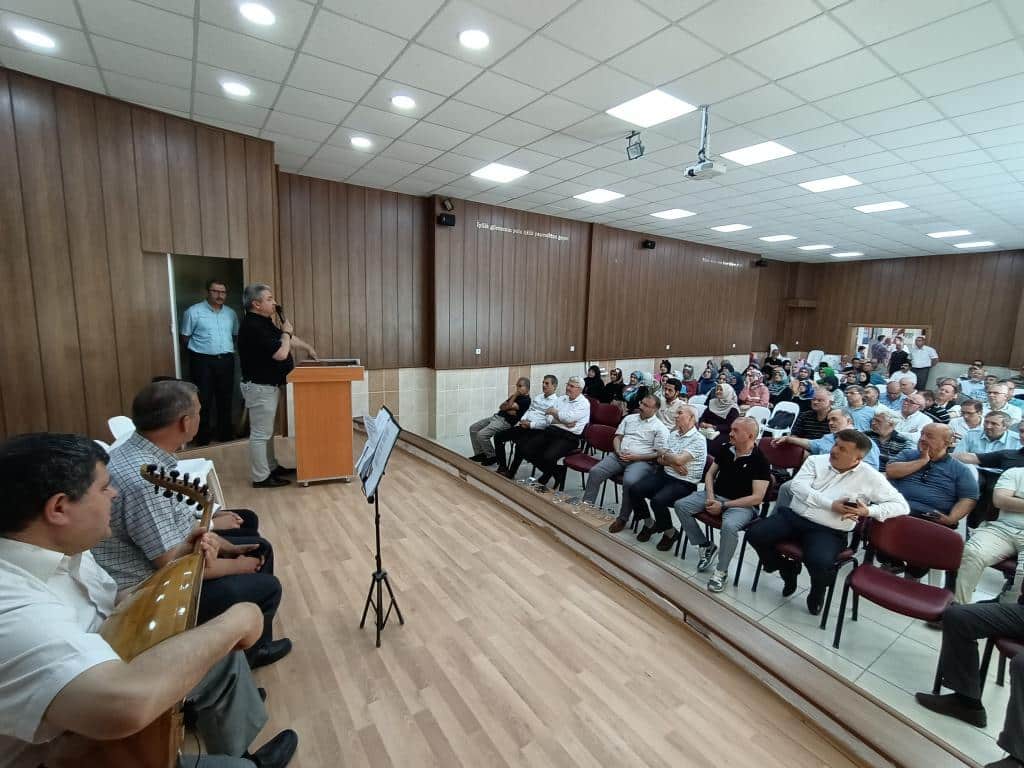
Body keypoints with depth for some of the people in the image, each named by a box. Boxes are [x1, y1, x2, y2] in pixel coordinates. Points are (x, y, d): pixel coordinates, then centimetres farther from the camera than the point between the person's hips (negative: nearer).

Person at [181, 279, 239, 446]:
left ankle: (226, 434, 23)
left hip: (226, 360, 4)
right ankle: (202, 438, 12)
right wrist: (198, 351, 1)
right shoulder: (193, 312, -4)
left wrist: (227, 350, 10)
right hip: (202, 361, -4)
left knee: (225, 399, 11)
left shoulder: (231, 313, 10)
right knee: (203, 400, 1)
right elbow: (185, 337, -1)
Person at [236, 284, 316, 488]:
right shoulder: (253, 326, -22)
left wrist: (308, 347, 30)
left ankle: (271, 467, 31)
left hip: (269, 385, 10)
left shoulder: (264, 322, 9)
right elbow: (281, 353, -26)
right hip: (260, 387, -10)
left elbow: (288, 339, 25)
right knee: (260, 433, -1)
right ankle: (261, 477, 9)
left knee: (267, 430, 19)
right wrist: (286, 333, -10)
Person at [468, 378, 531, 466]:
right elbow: (501, 407, 13)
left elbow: (510, 406, -16)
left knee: (481, 435, -23)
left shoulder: (526, 400, -7)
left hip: (505, 422, -10)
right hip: (496, 416, 10)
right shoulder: (516, 396, 20)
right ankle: (480, 454, 10)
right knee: (473, 428, 4)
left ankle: (492, 457, -4)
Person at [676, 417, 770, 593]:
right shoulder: (726, 449, 3)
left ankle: (721, 571, -12)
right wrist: (710, 496, -6)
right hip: (715, 495, 6)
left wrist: (723, 506, -20)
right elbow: (710, 473, 13)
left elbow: (757, 498, -17)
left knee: (729, 526, -37)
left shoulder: (760, 460, -14)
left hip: (741, 504, -6)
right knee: (681, 505, -11)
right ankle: (706, 545, 7)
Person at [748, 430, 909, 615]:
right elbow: (797, 486, -7)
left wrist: (868, 511, -14)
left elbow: (901, 505, 3)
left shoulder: (870, 477, 3)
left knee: (820, 563, -33)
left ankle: (817, 593, 8)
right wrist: (831, 505, -17)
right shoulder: (816, 460, 5)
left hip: (828, 531, -2)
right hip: (793, 516, 3)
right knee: (755, 534, -18)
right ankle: (788, 570, 13)